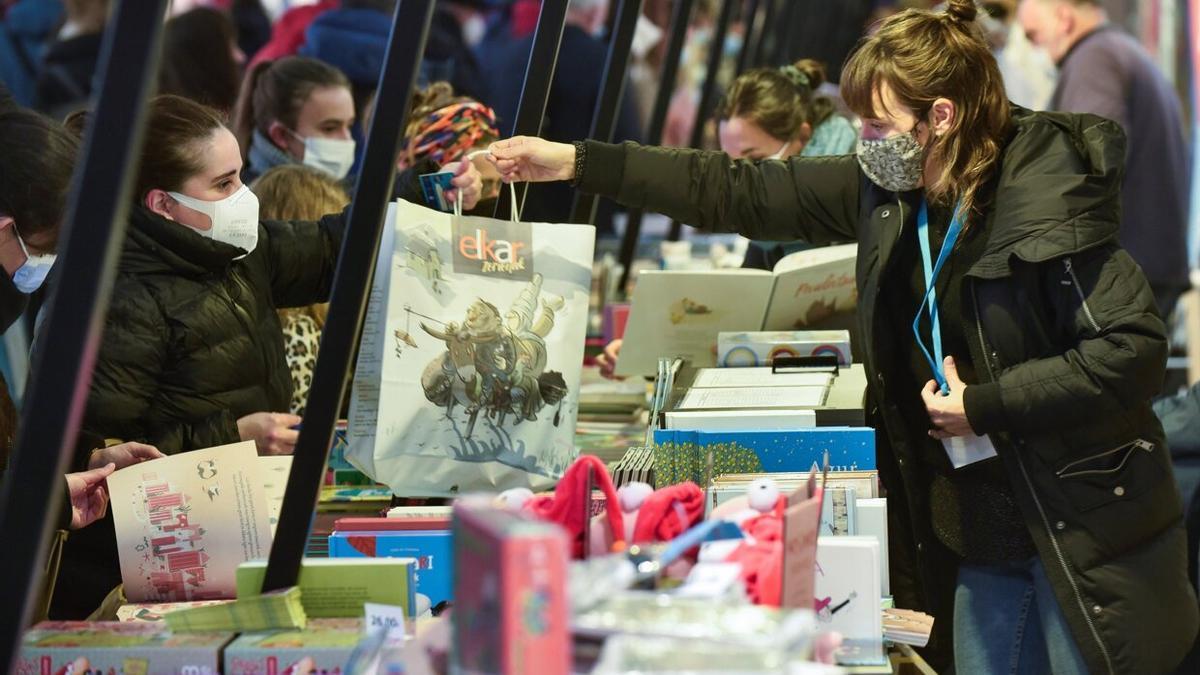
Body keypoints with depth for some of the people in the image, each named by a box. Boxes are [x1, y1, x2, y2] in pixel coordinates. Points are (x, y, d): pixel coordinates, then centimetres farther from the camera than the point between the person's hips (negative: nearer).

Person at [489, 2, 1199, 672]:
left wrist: (983, 405, -19)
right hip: (982, 536, 7)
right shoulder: (887, 191, 3)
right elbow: (740, 194, 8)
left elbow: (1137, 346, -22)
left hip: (1082, 541, -7)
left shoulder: (1047, 201, -19)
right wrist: (578, 163, 6)